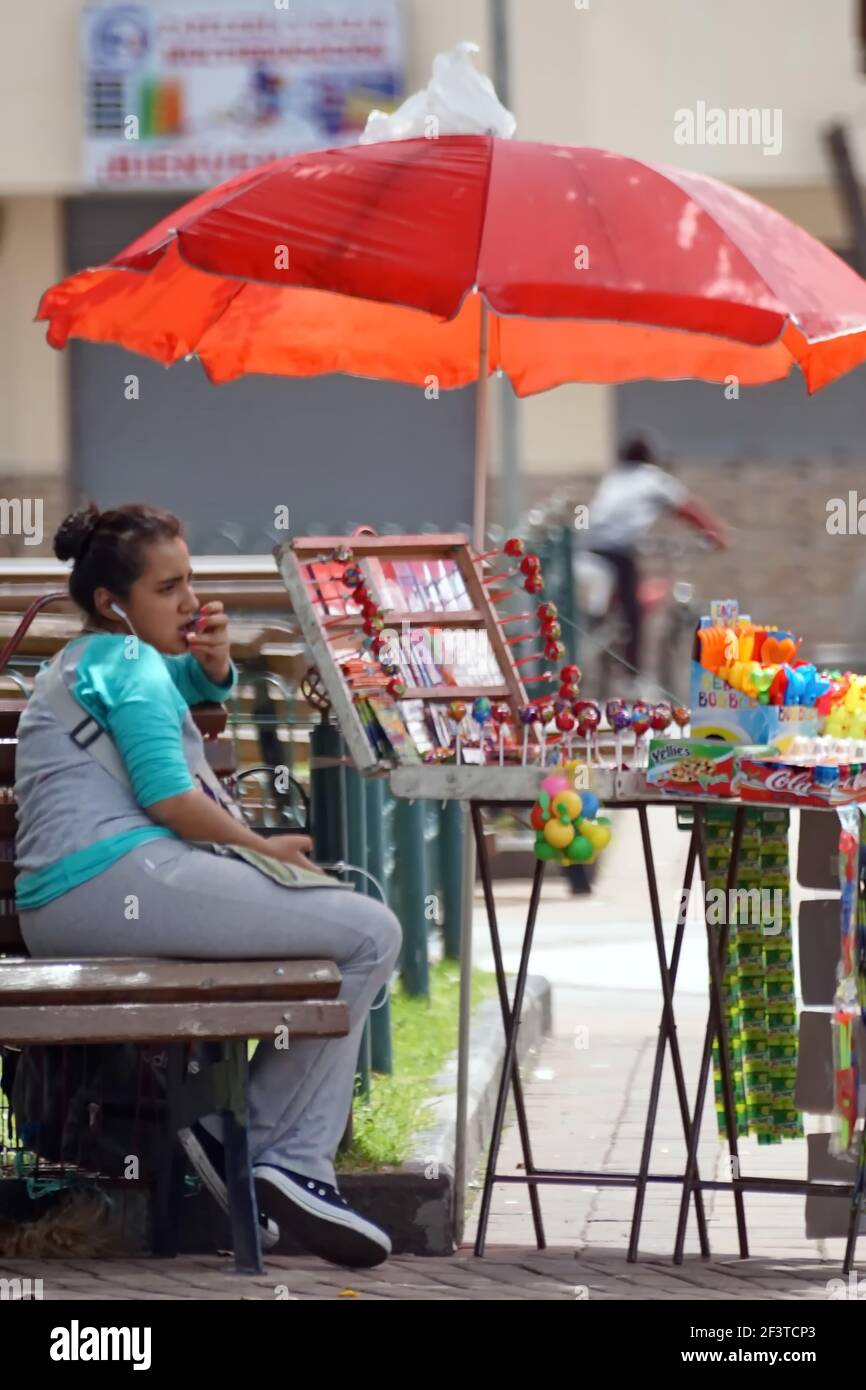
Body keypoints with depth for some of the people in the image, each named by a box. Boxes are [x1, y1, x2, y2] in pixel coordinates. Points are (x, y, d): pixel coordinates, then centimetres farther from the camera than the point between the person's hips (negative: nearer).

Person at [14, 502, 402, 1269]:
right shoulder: (126, 661, -2)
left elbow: (208, 685, 39)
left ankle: (235, 1131, 10)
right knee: (370, 934, -14)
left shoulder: (82, 662, 28)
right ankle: (291, 1161, -14)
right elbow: (169, 796, -14)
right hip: (120, 878, -11)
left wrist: (213, 654, 15)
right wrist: (262, 846, 0)